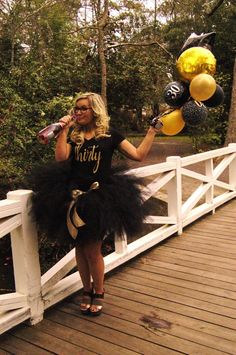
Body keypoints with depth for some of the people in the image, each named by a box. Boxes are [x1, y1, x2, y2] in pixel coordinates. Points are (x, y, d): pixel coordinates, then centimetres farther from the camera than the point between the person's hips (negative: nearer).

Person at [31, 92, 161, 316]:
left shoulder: (109, 135, 3)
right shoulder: (73, 136, 9)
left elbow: (138, 155, -1)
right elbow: (60, 157, -9)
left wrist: (152, 131, -3)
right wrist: (64, 130, -9)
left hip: (100, 197, -3)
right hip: (76, 197, 3)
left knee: (92, 250, 4)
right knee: (80, 247, 12)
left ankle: (98, 292, 28)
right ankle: (87, 290, 34)